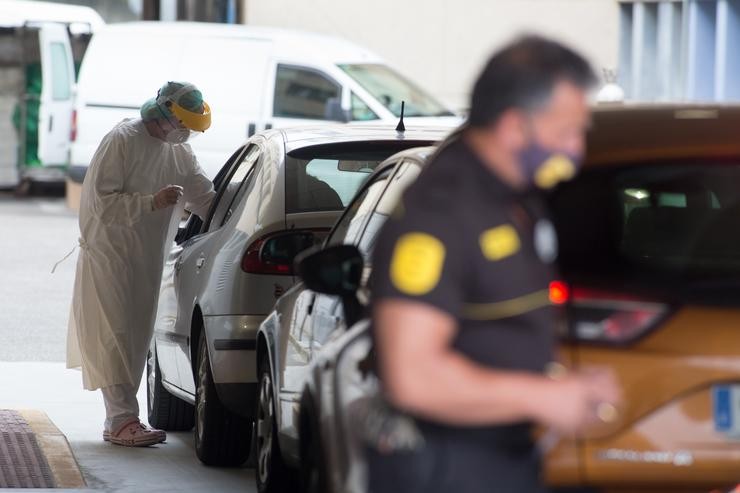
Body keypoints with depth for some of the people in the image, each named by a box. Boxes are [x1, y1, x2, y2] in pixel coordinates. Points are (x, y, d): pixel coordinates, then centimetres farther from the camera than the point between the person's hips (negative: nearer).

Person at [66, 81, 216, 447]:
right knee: (115, 336, -13)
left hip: (146, 260, 8)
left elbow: (206, 199, 12)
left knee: (136, 338, 9)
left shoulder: (180, 153, 9)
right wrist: (152, 202, -28)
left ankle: (119, 418, 15)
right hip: (109, 255, -8)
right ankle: (122, 420, -18)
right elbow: (101, 201, -19)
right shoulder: (122, 141, -15)